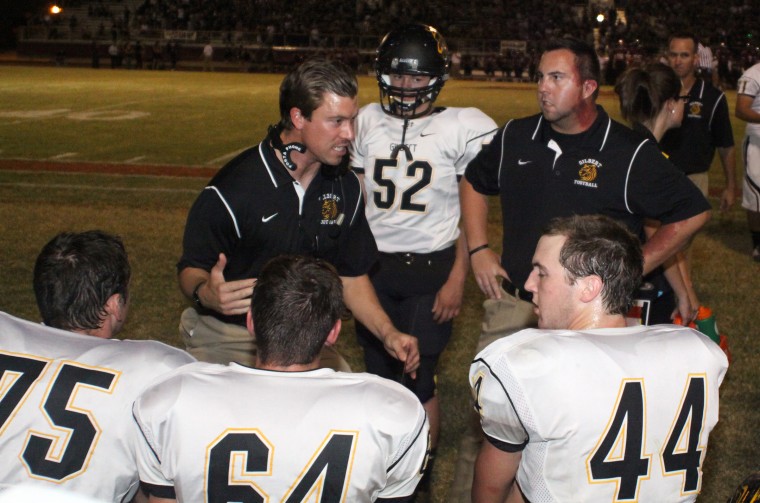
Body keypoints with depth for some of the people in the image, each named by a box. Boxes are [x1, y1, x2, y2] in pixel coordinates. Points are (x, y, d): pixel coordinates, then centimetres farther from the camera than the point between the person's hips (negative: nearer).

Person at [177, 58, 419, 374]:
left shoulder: (345, 187, 1)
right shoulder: (231, 191, -19)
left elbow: (352, 275, 8)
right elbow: (192, 268, -12)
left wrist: (388, 334, -4)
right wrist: (205, 294, -35)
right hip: (228, 341, -4)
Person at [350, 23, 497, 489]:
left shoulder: (464, 128, -8)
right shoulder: (369, 121, 4)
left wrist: (458, 278, -7)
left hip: (431, 268, -4)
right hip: (374, 266, 4)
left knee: (420, 380, 0)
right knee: (379, 372, 13)